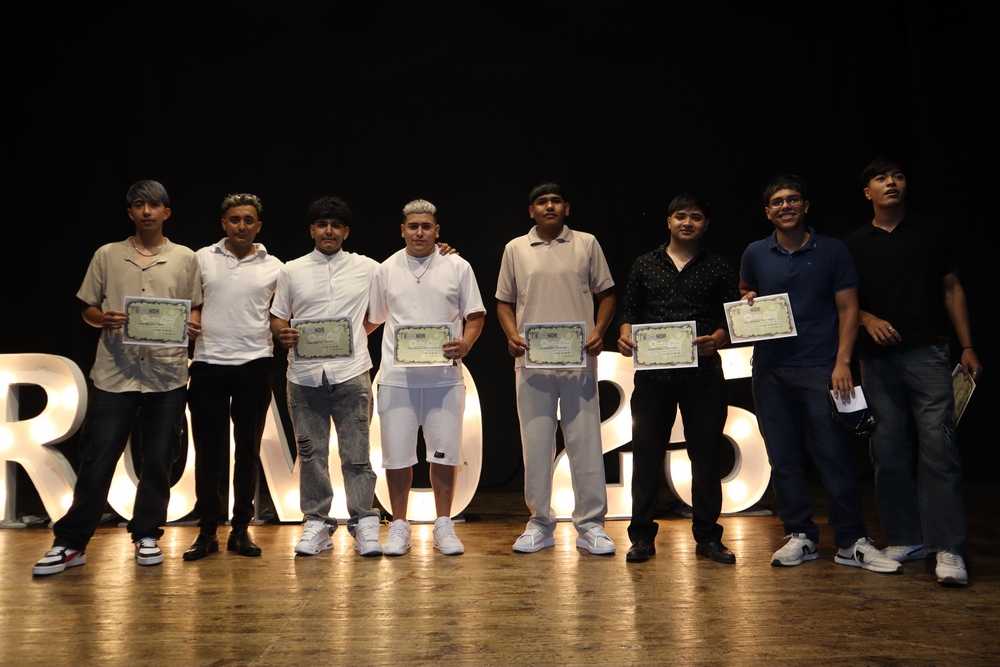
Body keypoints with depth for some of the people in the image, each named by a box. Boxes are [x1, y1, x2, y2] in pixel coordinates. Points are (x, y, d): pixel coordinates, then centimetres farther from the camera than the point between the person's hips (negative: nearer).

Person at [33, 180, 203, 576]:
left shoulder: (185, 258, 8)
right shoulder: (107, 256, 8)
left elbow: (194, 309, 11)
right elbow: (87, 308, 11)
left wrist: (193, 326, -10)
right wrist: (102, 319, -11)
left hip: (167, 375, 0)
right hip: (114, 373, 0)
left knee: (158, 460, 5)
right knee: (96, 459, 1)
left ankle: (146, 536, 21)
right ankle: (71, 543, 13)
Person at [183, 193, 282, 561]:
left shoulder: (274, 267, 5)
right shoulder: (202, 259, 6)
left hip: (254, 365, 0)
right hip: (208, 364, 0)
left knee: (248, 449, 6)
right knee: (208, 448, 3)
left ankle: (241, 528, 17)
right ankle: (207, 530, 14)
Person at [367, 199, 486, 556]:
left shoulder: (458, 267, 5)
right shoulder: (386, 270, 9)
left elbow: (475, 315, 7)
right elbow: (372, 318, 15)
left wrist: (466, 343, -12)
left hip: (444, 375, -1)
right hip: (397, 375, 1)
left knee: (444, 452, 4)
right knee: (397, 452, 4)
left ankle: (443, 526, 18)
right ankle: (398, 526, 18)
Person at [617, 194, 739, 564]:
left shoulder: (719, 269, 9)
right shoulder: (645, 265, 12)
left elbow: (733, 318, 4)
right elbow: (630, 310, 11)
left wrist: (715, 340, -16)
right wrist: (625, 336, -9)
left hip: (703, 371, 0)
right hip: (652, 371, 1)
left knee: (706, 454, 4)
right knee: (646, 454, 3)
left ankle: (707, 537, 17)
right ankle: (642, 536, 13)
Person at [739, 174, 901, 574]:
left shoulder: (832, 251, 3)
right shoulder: (755, 254, 9)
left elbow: (848, 309, 1)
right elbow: (744, 293, 25)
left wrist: (842, 362, -9)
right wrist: (747, 300, 0)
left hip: (820, 368, -3)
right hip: (770, 369, 3)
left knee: (835, 454, -4)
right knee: (782, 457, 6)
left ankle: (851, 542, 7)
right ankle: (800, 536, 17)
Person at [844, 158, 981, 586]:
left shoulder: (936, 233, 10)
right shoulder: (854, 245, 12)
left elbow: (952, 289, 10)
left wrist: (967, 347, 5)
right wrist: (868, 319, -8)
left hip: (927, 353, -2)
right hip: (876, 358, 2)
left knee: (938, 444, -12)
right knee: (888, 451, 5)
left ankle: (948, 549, -8)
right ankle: (906, 539, 17)